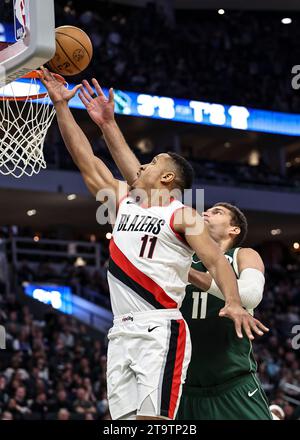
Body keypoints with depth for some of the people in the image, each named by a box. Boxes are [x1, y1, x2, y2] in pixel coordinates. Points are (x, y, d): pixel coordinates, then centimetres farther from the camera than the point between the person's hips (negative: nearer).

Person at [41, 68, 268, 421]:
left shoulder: (182, 215, 0)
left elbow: (216, 261, -8)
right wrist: (60, 105, 13)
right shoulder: (124, 201, 18)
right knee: (125, 418, 1)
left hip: (161, 330, -6)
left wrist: (233, 303, -27)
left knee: (153, 418, -18)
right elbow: (87, 161, 17)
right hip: (121, 332, 6)